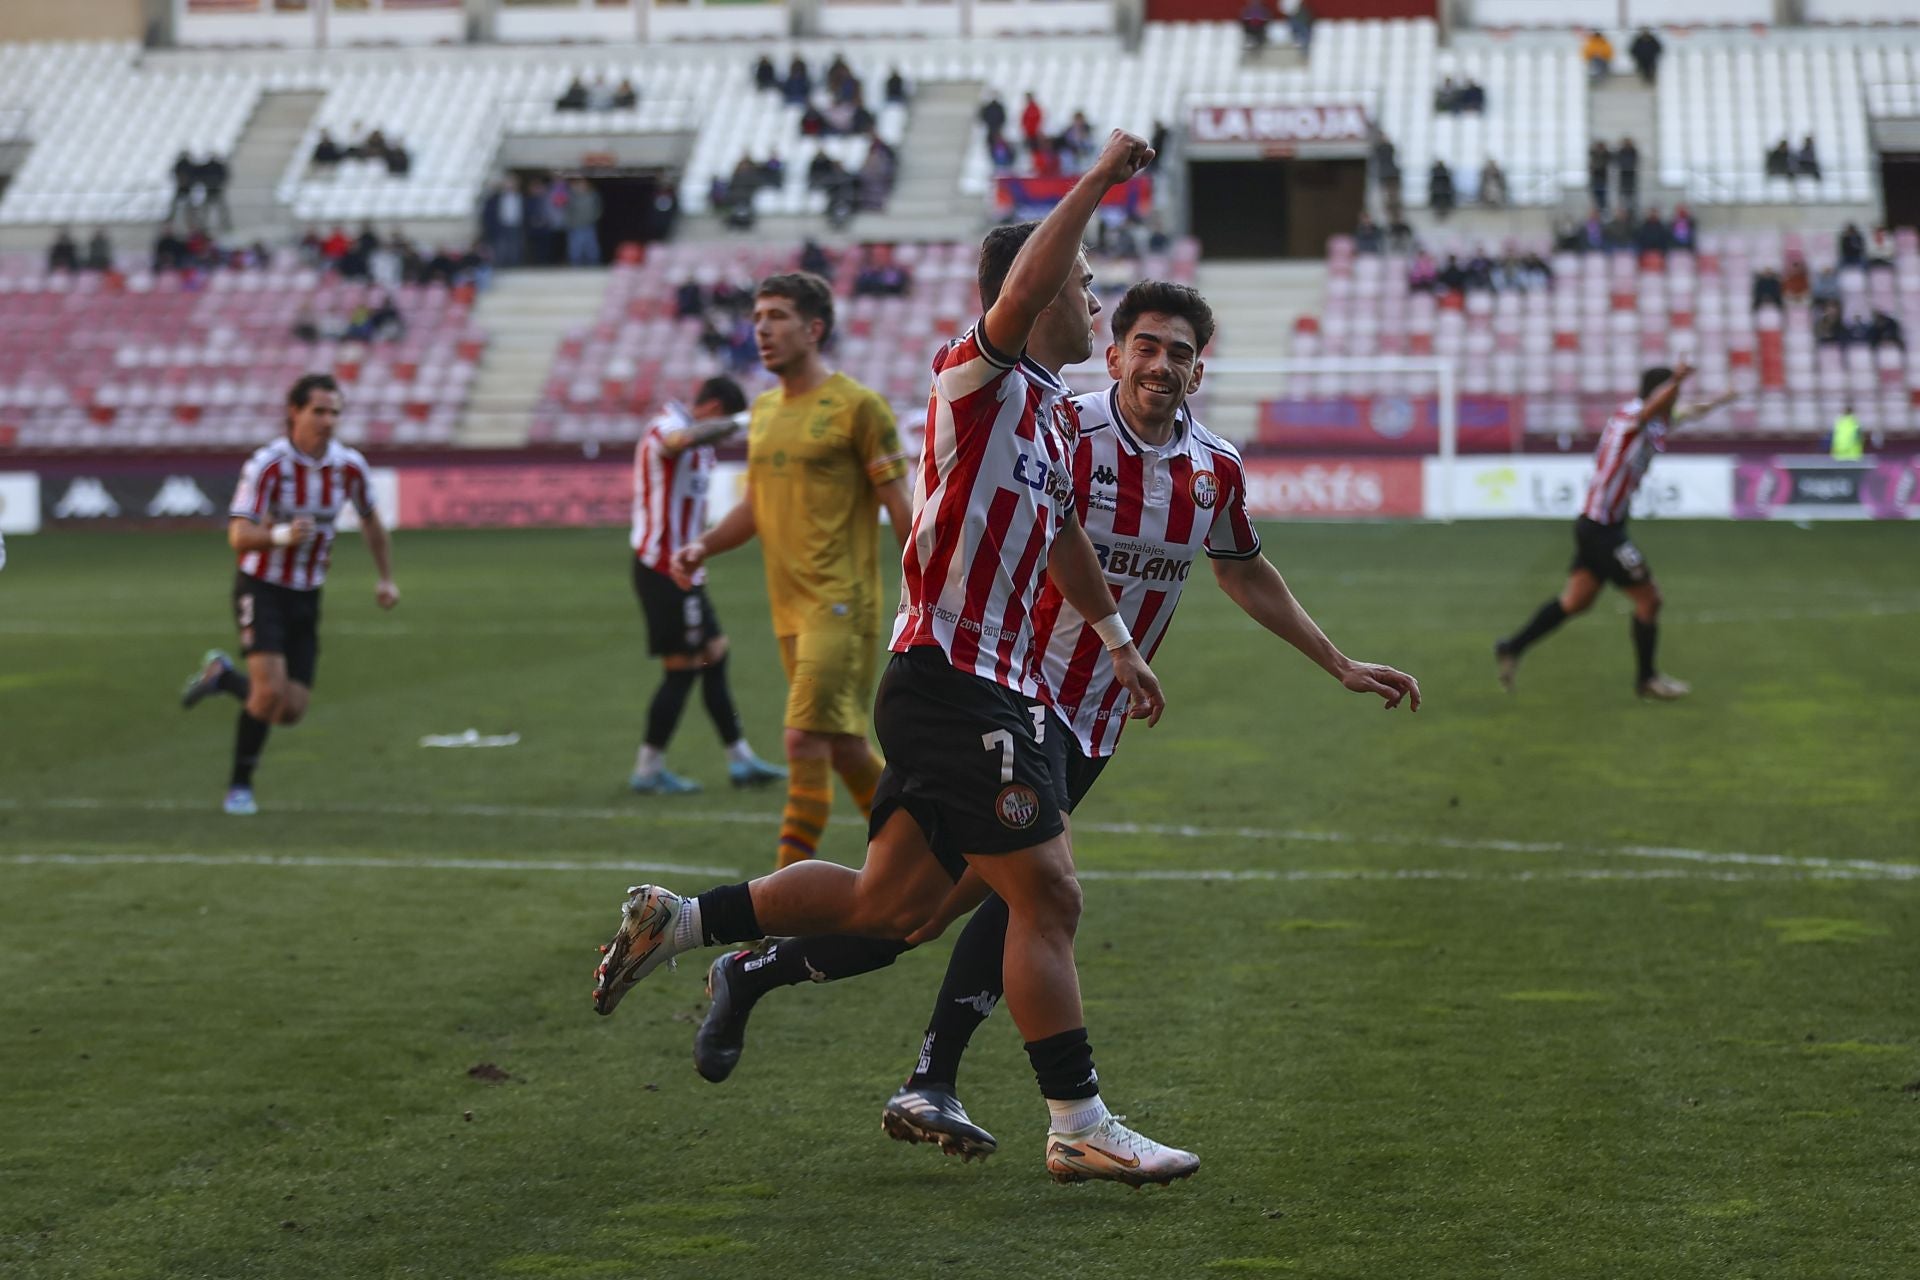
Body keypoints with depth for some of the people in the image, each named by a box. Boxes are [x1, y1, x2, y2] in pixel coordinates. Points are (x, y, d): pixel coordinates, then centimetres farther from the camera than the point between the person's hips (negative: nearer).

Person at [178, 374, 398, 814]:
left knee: (291, 710, -1)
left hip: (307, 596, 5)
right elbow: (239, 537, -25)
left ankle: (223, 675, 28)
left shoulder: (350, 466, -4)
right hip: (261, 589, -5)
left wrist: (386, 578, 14)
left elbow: (371, 521, 16)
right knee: (271, 691, -21)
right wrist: (281, 535, -44)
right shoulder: (267, 465, -18)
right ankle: (239, 786, 0)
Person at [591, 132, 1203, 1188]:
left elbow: (1060, 530, 36)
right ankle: (1079, 1126, -1)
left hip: (988, 691, 10)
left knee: (888, 906, 11)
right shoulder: (977, 374, -9)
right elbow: (1021, 289, -32)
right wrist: (1096, 180, -25)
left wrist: (1116, 639, 45)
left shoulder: (1052, 411, 19)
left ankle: (678, 920, 20)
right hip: (953, 683, -10)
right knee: (1046, 895, -6)